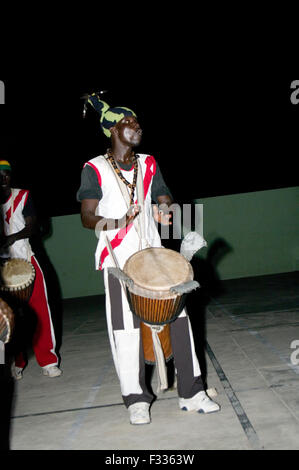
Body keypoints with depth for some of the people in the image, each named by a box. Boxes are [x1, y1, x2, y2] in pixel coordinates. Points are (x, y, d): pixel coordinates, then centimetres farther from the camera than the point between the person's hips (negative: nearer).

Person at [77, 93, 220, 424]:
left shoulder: (148, 164, 14)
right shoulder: (94, 169, 0)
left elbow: (165, 201, 15)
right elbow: (87, 219, -4)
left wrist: (164, 213, -10)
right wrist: (118, 223, -23)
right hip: (118, 260, -4)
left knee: (176, 317, 0)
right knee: (127, 329, -4)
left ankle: (191, 393, 10)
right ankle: (136, 400, 10)